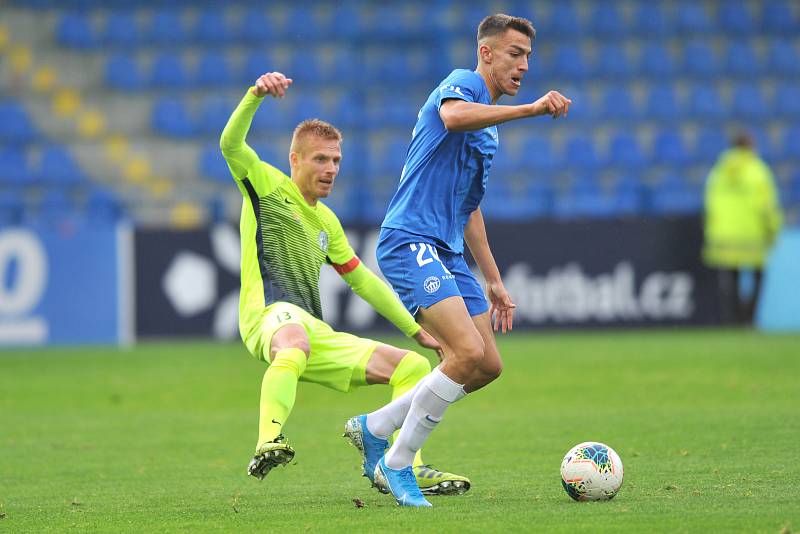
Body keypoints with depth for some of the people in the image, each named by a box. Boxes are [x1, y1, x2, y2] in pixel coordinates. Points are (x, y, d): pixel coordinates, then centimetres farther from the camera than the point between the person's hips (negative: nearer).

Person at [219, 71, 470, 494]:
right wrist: (256, 95, -27)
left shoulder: (326, 221, 28)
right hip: (271, 314, -8)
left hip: (317, 333, 8)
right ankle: (267, 444, -60)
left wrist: (417, 331, 32)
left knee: (414, 367, 1)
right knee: (296, 341, -44)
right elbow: (230, 144, -11)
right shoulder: (267, 186, 8)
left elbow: (363, 280, 34)